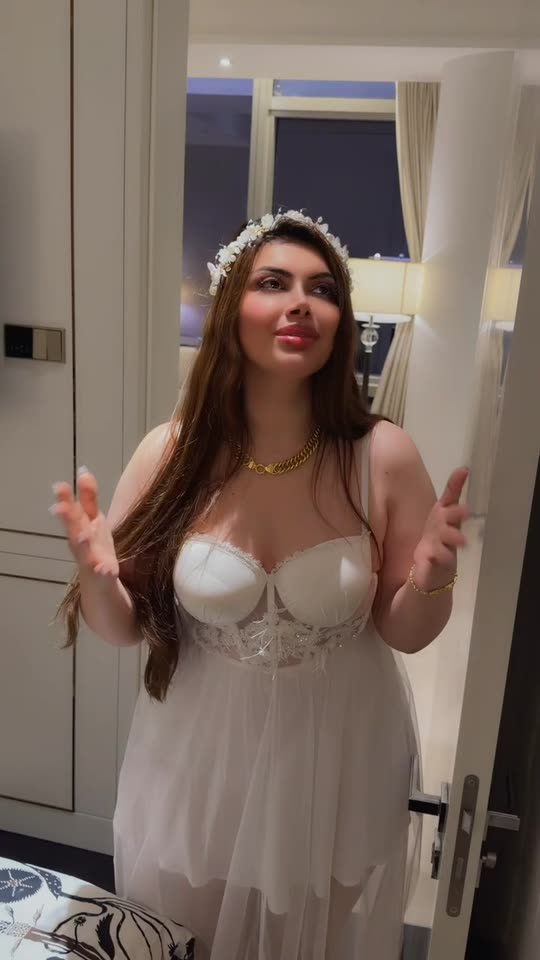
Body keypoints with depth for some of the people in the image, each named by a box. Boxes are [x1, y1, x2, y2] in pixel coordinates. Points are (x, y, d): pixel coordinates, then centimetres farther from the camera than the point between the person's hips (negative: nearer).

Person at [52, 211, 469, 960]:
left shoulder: (383, 456, -17)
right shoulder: (171, 453, -16)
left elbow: (404, 635, -6)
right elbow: (123, 630, -6)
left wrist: (432, 577, -26)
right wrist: (96, 575, -26)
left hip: (337, 762, 0)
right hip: (200, 758, 1)